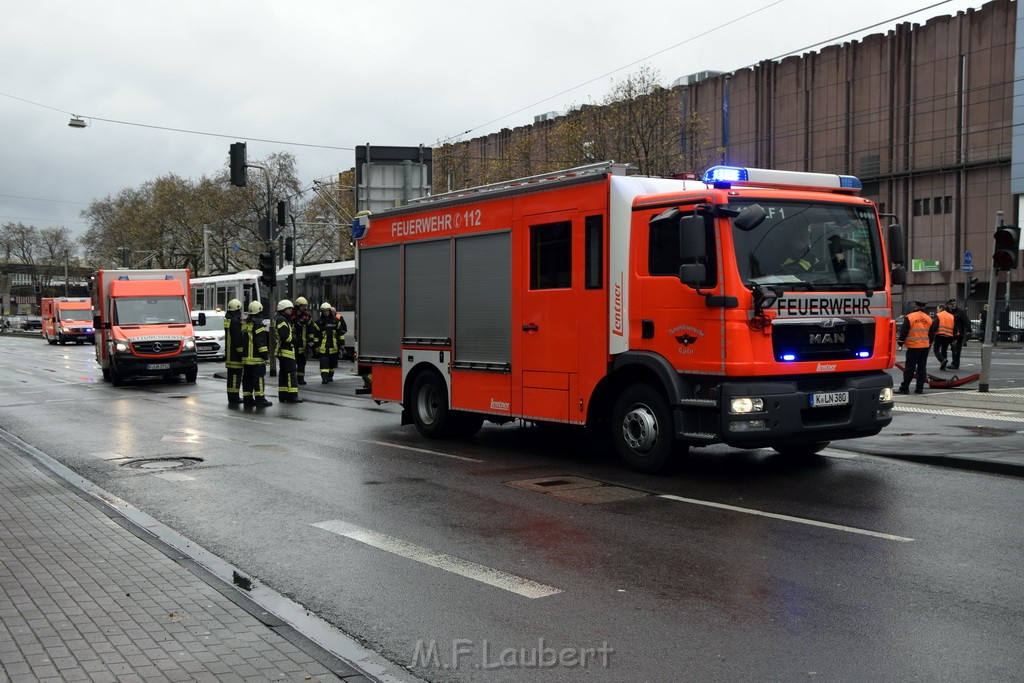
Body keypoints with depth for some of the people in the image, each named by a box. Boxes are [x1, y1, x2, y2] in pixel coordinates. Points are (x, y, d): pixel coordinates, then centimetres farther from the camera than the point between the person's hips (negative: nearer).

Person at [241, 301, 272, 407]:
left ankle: (247, 398, 14)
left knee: (247, 378, 11)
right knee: (258, 378, -7)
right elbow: (261, 341, -17)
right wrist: (265, 354, -14)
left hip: (246, 357, 8)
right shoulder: (258, 324, -13)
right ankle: (260, 399, -8)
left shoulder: (245, 323, 14)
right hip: (256, 358, -8)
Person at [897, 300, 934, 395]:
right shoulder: (928, 318, 7)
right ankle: (920, 388, 10)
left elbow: (903, 331, -8)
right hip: (925, 346, 5)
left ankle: (905, 388, -1)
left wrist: (900, 341, 5)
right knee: (922, 367, 9)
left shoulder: (909, 317, -10)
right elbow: (931, 334, 16)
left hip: (913, 346, -5)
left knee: (909, 367, -2)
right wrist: (929, 344, 27)